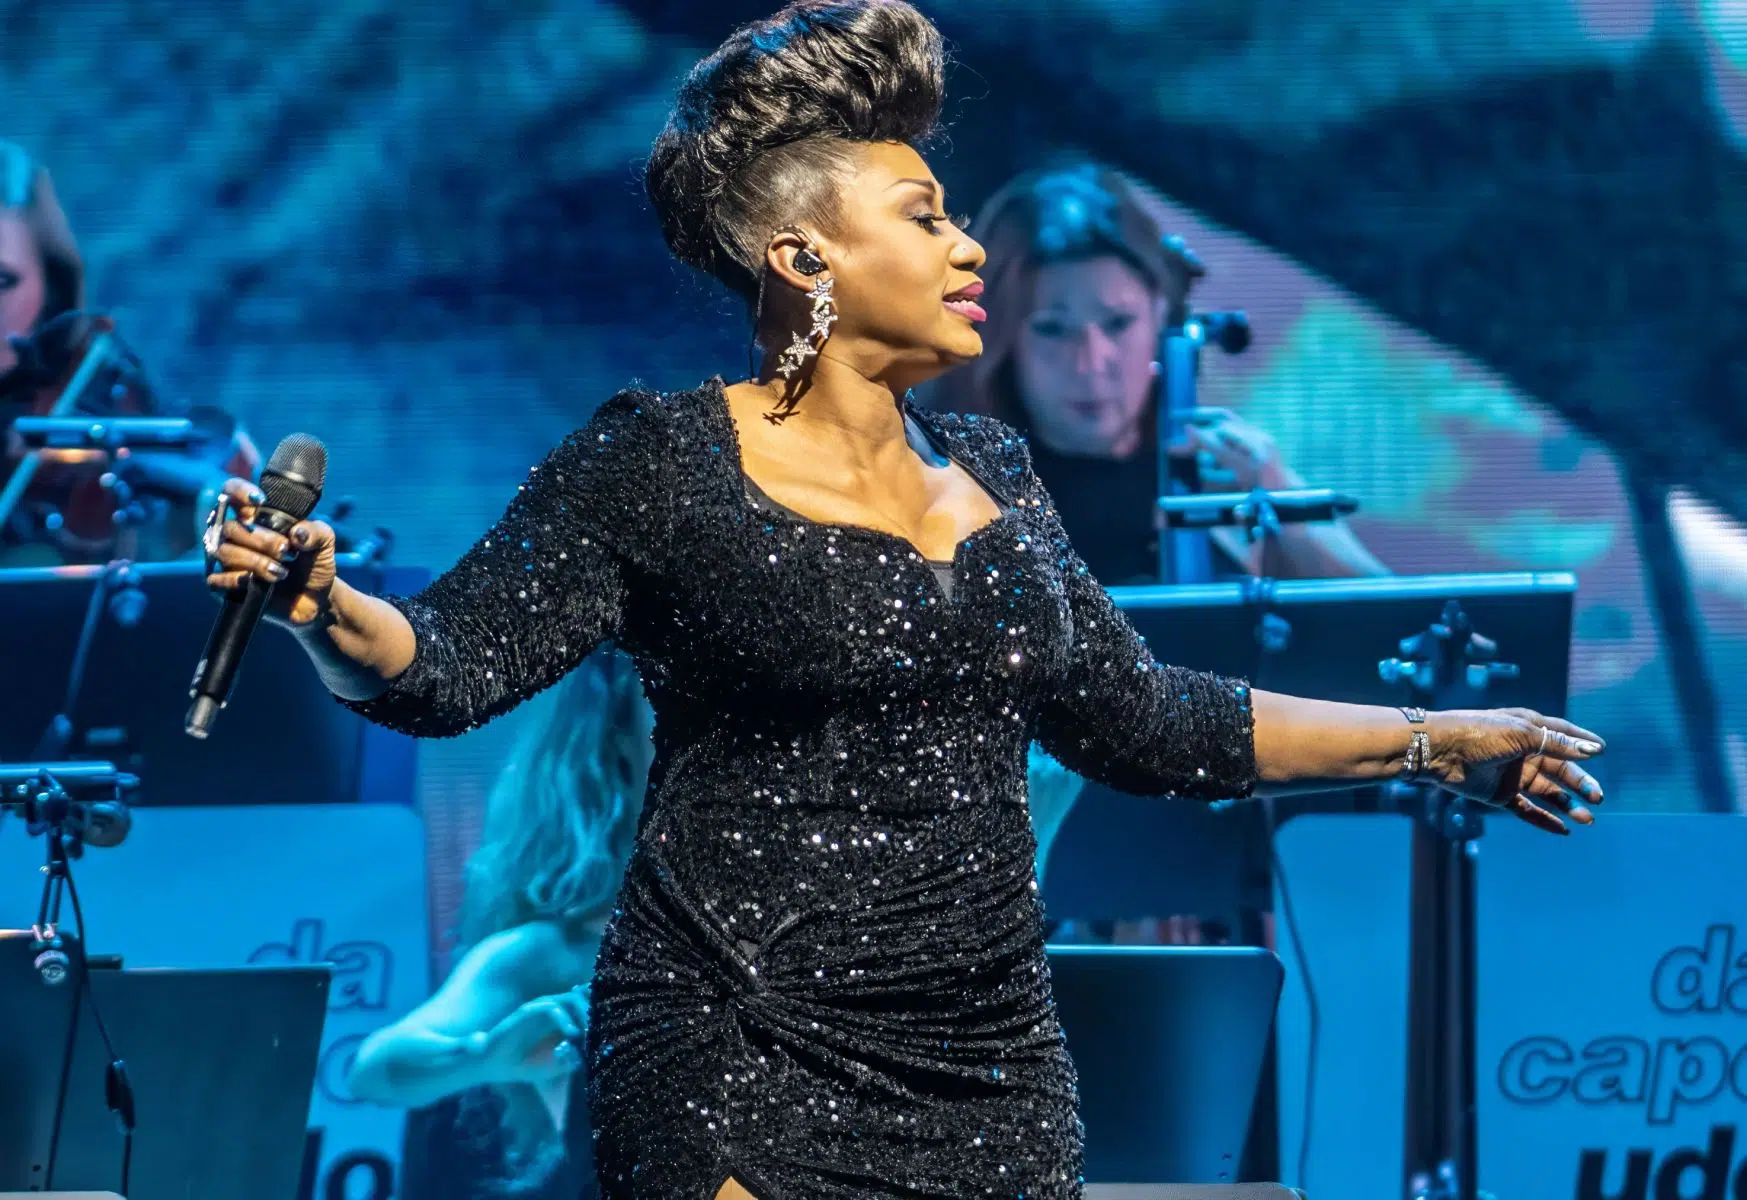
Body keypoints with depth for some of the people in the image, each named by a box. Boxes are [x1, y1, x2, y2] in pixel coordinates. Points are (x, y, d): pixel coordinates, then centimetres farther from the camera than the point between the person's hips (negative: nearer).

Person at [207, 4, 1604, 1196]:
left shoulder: (992, 477, 13)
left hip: (994, 1071, 6)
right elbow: (452, 662, -8)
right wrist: (322, 602, -30)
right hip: (744, 1066, -6)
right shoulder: (661, 463, -4)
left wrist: (1438, 740, 20)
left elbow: (1142, 719, 19)